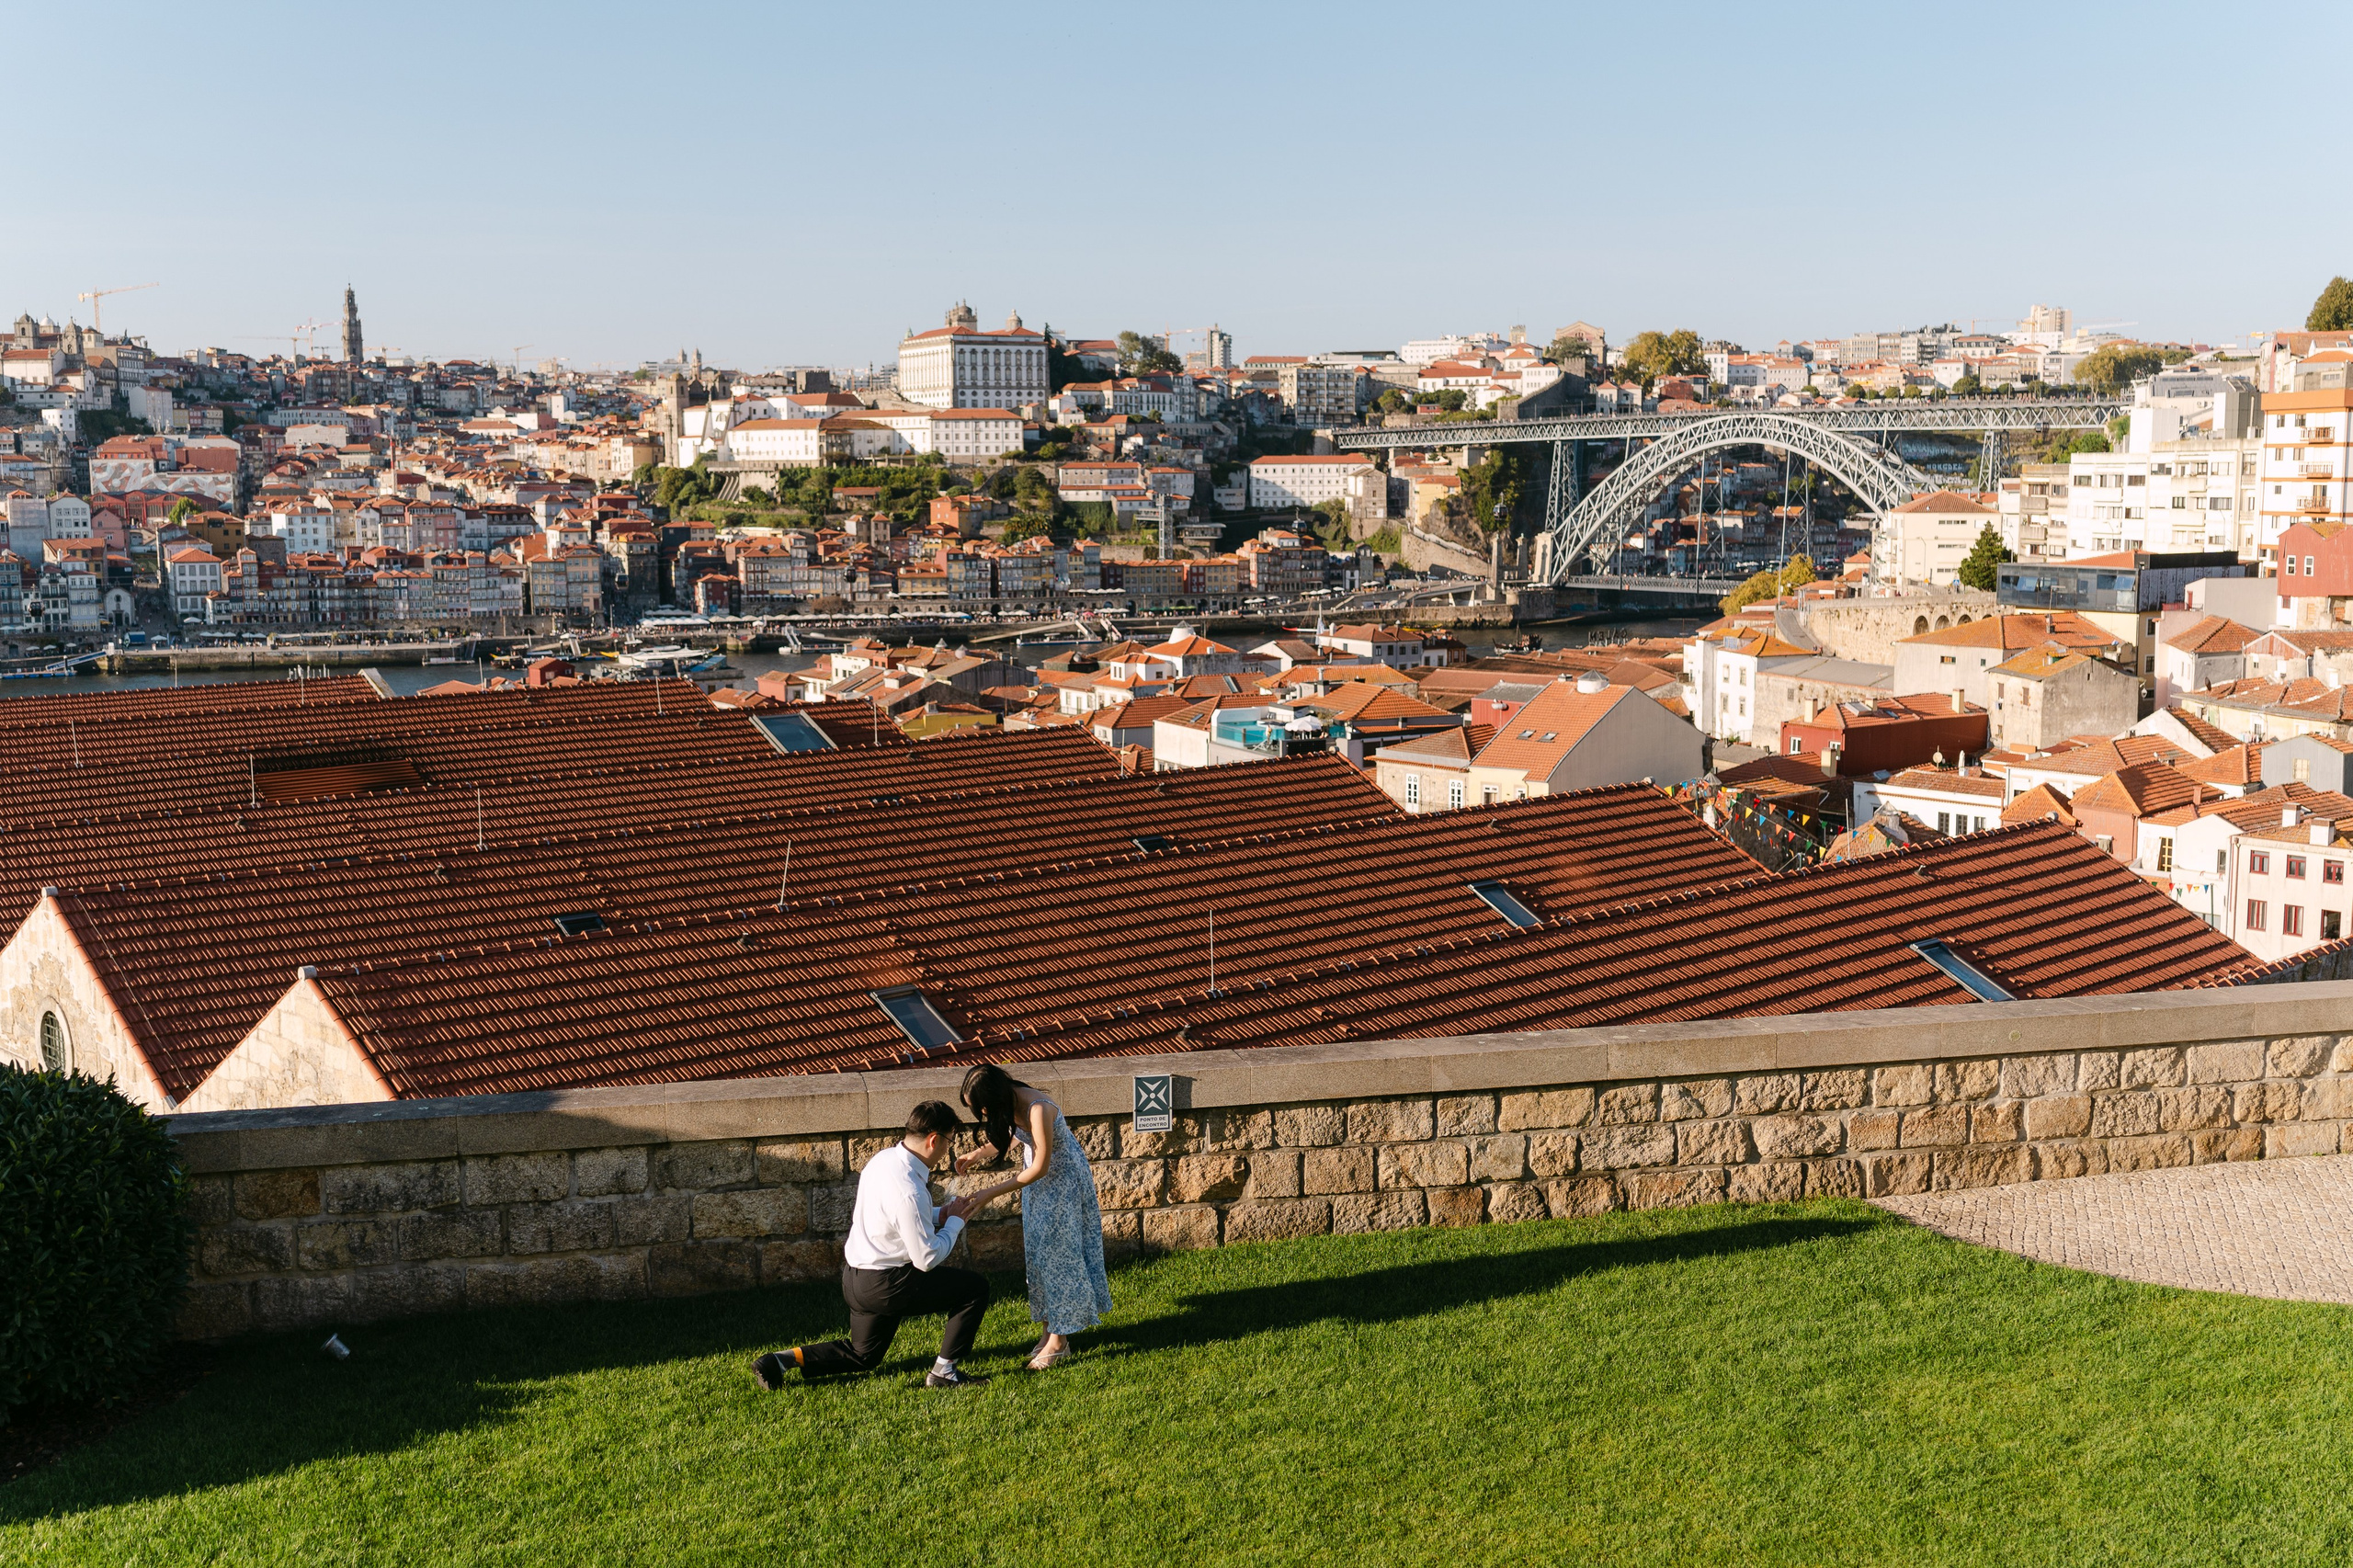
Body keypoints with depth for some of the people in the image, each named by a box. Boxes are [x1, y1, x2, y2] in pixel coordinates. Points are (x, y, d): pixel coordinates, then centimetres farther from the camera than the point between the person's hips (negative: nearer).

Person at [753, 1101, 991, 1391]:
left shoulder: (884, 1159, 0)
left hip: (855, 1277, 9)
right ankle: (944, 1372, 5)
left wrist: (940, 1214, 4)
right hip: (884, 1285, -9)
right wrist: (955, 1221, -8)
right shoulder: (909, 1192, -28)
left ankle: (780, 1361, 14)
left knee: (863, 1355, 28)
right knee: (975, 1288, -2)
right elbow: (926, 1259, -21)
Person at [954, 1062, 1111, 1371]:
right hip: (1037, 1178, 8)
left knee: (1057, 1252, -4)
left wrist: (992, 1193, -25)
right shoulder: (1009, 1102, -10)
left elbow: (1040, 1168, -27)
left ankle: (1059, 1340, 1)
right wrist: (978, 1154, 0)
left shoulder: (1037, 1110, -34)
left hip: (1062, 1180, -8)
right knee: (1037, 1252, 9)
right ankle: (1051, 1329, 16)